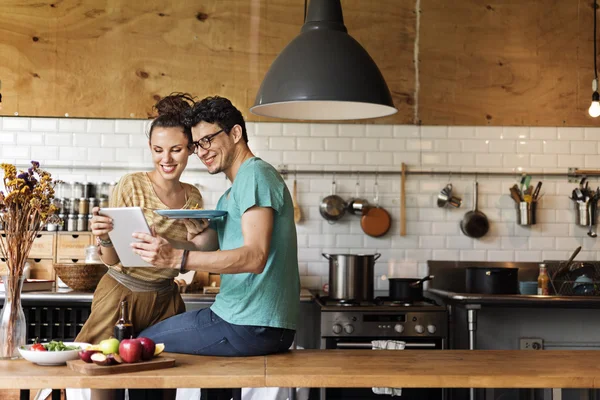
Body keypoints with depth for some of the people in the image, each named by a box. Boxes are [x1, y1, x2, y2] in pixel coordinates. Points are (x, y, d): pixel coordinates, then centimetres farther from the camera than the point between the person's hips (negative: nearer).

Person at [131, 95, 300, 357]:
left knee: (144, 344, 0)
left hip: (251, 327, -10)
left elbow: (255, 258, -25)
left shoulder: (255, 174, -13)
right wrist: (196, 231, -7)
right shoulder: (229, 196, 20)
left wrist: (178, 258, -30)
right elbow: (210, 251, 13)